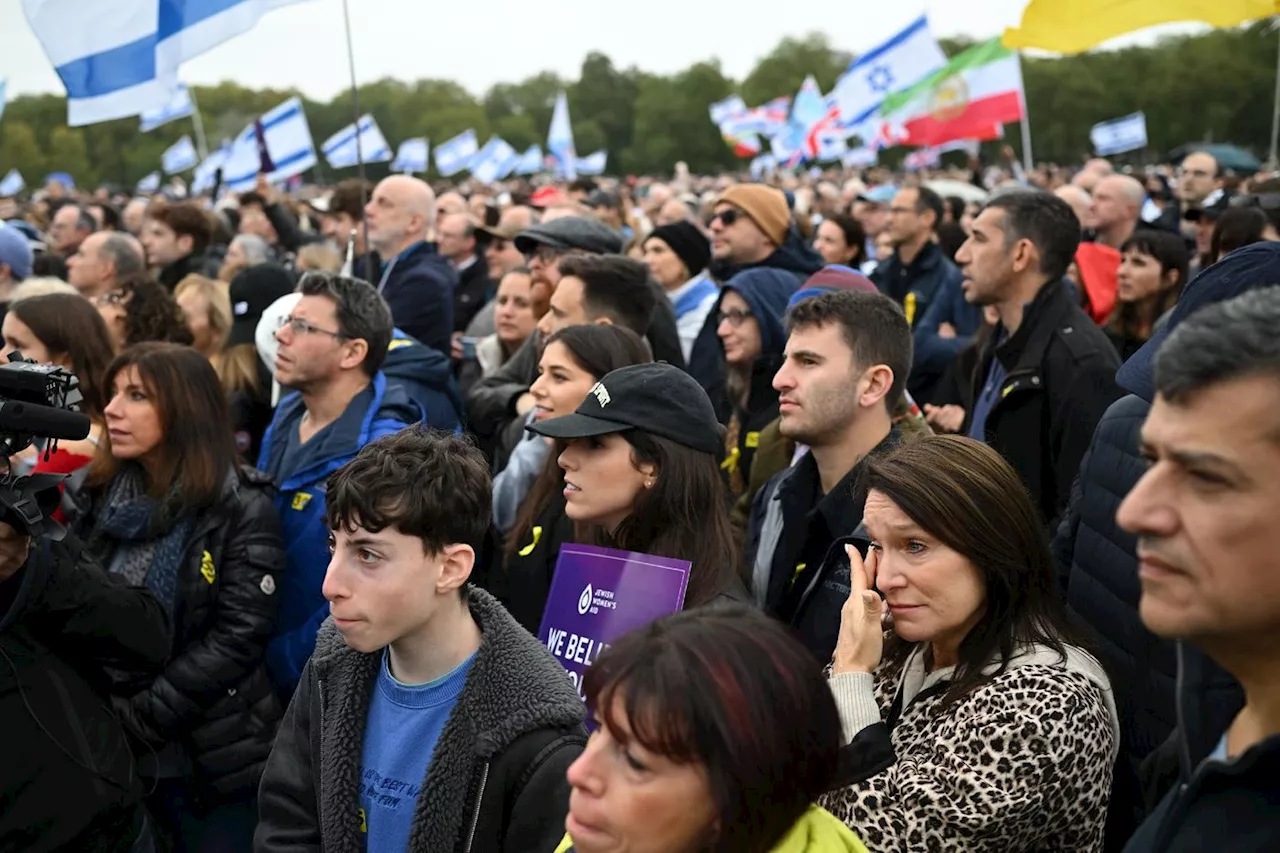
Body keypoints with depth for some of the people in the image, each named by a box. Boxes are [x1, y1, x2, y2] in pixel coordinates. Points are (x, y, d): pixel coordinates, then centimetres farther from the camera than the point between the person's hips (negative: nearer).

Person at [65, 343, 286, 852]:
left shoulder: (244, 510, -9)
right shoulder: (96, 498, 5)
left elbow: (237, 635, -15)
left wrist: (141, 717, -18)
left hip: (211, 756, -4)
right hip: (110, 748, 4)